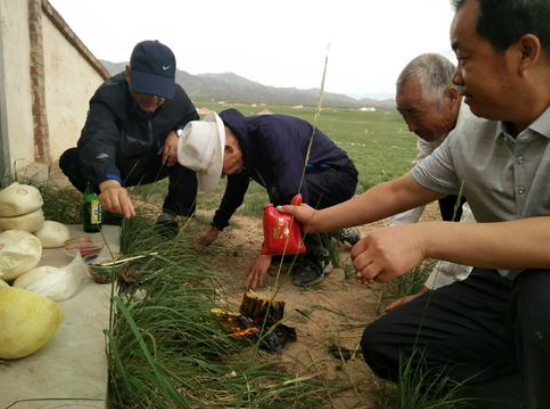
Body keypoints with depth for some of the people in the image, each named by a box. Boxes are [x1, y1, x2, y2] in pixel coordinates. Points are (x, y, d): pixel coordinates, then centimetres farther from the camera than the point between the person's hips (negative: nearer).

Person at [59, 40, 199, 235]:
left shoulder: (177, 96, -20)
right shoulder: (108, 97, -34)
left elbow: (193, 120, 2)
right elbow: (97, 140, -53)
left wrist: (178, 131, -25)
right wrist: (108, 182, -76)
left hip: (153, 165, 2)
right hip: (113, 169, -2)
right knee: (71, 159, -28)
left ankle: (170, 213, -8)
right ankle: (113, 209, -5)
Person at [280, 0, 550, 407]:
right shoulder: (469, 139, -3)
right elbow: (398, 192, 7)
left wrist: (426, 238, -42)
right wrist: (317, 220, 10)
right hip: (500, 291, 6)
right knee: (383, 343, -3)